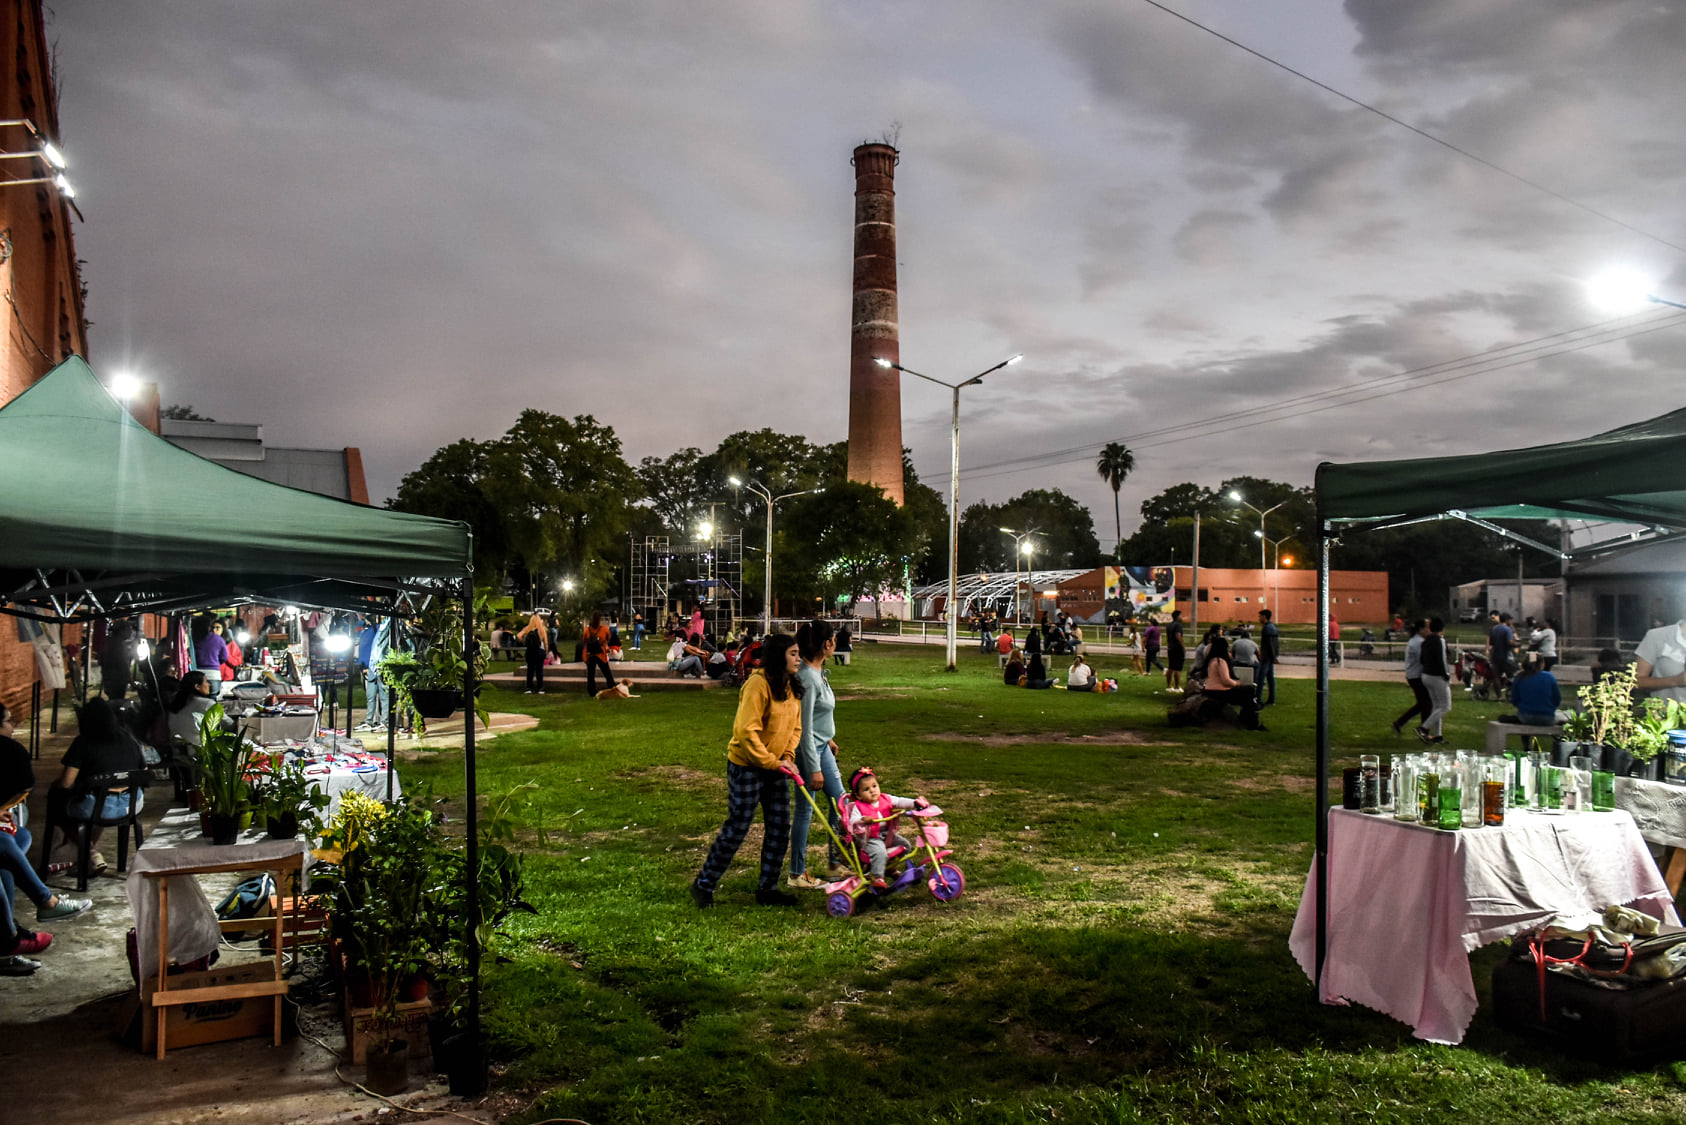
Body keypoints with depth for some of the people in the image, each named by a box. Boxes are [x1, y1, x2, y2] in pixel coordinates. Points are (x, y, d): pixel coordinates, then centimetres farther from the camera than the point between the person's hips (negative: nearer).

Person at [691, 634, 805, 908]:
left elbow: (795, 726, 12)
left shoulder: (791, 687, 5)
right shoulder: (758, 684, -21)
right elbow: (746, 731, -25)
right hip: (747, 766, -8)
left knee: (779, 829, 8)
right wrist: (771, 762, -20)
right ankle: (703, 884, 16)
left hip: (775, 767, 8)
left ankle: (767, 888, 21)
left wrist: (788, 756, -4)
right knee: (736, 829, 0)